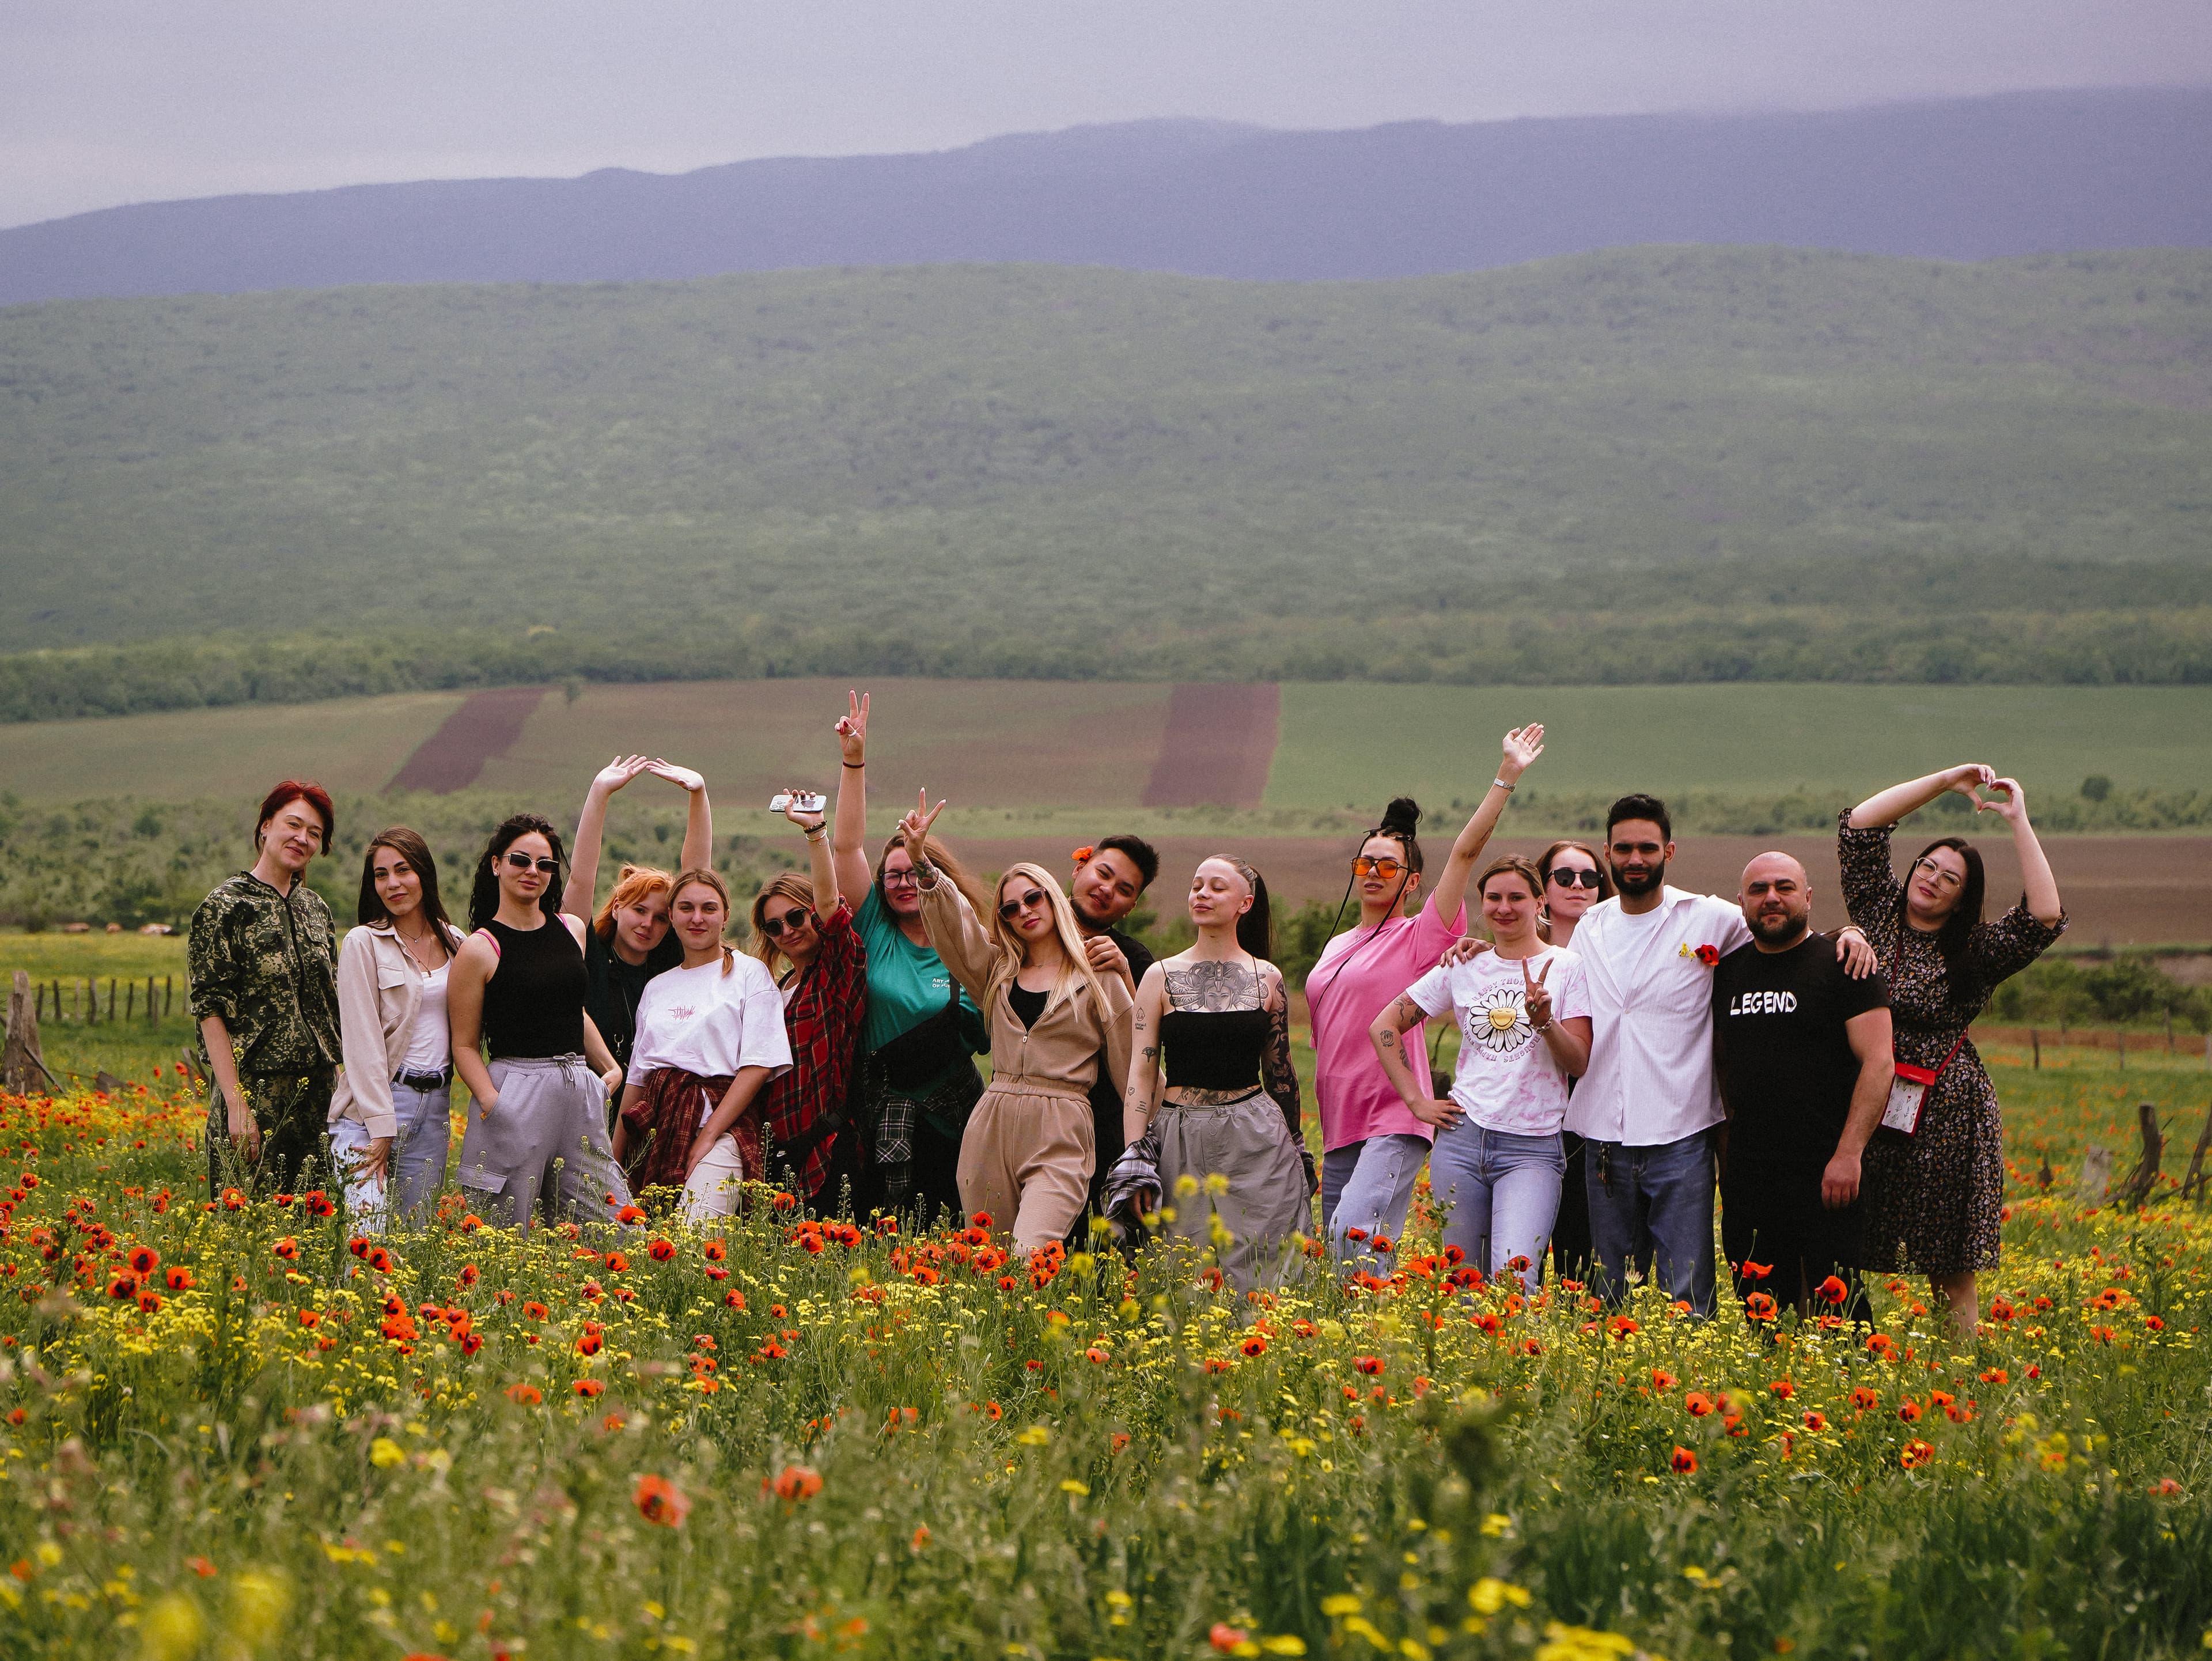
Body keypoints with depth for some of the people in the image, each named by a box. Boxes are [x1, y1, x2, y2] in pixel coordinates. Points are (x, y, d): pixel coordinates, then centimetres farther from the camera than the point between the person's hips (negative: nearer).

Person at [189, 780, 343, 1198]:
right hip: (255, 1092, -6)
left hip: (318, 1095, 6)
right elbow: (210, 1010, -10)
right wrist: (236, 1104, -16)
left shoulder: (315, 908, 13)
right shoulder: (226, 906, -6)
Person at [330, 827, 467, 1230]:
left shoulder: (454, 943, 12)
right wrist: (382, 1128, -14)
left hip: (436, 1103, 5)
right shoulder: (364, 943, -3)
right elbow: (362, 1041, -8)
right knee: (369, 1232, -16)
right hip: (374, 1102, -5)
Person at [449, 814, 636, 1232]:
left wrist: (610, 1067, 18)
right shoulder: (479, 949, -4)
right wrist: (492, 1102, -18)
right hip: (517, 1095, -6)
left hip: (580, 1093, 6)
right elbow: (465, 1045, -4)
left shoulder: (572, 929, 13)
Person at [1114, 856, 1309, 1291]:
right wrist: (1133, 1162, -7)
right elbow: (1141, 1072, 1)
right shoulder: (1162, 977, 4)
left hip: (1255, 1142, 0)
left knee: (1257, 1271, -5)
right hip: (1181, 1146, 0)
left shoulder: (1267, 979, 7)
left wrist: (1297, 1154, 19)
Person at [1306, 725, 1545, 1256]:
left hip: (1395, 1120, -7)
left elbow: (1465, 853, -9)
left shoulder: (1419, 937, -1)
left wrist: (1507, 776, -13)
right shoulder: (1336, 947, 19)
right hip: (1339, 1127, 7)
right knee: (1337, 1248, 5)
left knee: (1354, 1229, -27)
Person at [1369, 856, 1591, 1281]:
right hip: (1462, 1138, 3)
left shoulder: (1567, 967, 2)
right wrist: (1416, 1100, 8)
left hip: (1533, 1149, -3)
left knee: (1512, 1277, -22)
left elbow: (1579, 1063, -4)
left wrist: (1545, 1020, -22)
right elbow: (1384, 1027, 16)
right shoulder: (1463, 968, 10)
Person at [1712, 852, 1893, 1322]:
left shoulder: (1843, 965, -2)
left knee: (1837, 1304, -8)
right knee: (1760, 1311, 5)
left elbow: (1879, 1063, -8)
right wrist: (1724, 1147, 13)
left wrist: (1848, 1153, -15)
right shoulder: (1727, 971, 14)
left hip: (1824, 1173, -5)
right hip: (1747, 1174, 5)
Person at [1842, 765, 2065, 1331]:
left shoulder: (1977, 952, 2)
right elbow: (1860, 824, 2)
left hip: (1947, 1119, -2)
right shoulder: (1879, 914, 8)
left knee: (1951, 1272, -1)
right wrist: (1947, 780, -2)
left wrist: (2019, 823, -11)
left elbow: (2046, 917, -15)